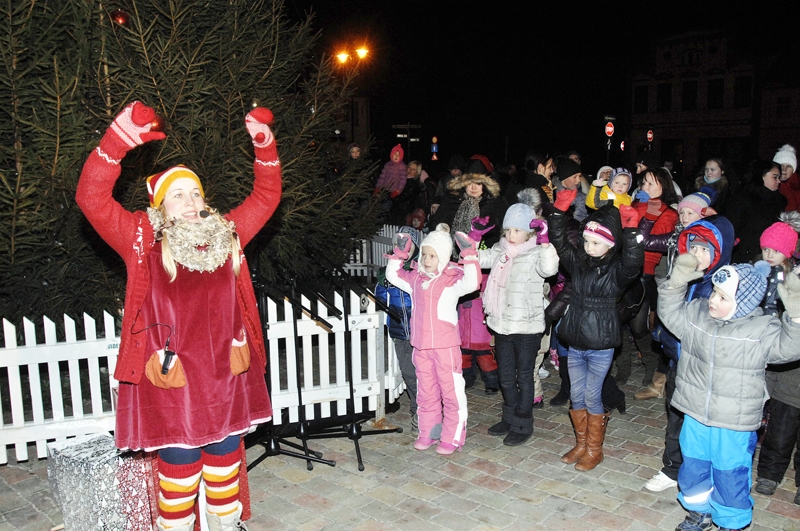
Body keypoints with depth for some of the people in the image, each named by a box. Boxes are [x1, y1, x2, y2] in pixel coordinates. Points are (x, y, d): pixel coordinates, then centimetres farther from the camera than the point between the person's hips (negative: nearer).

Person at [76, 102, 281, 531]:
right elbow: (92, 199, -12)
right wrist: (117, 141, -23)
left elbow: (265, 197, 14)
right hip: (172, 375, -4)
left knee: (225, 451, 17)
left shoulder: (225, 234, 7)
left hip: (224, 372, 4)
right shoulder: (143, 240, -3)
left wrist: (265, 146, 2)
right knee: (179, 459, 5)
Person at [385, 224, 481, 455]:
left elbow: (471, 283, -27)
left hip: (445, 345, -6)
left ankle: (452, 438, 12)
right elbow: (393, 275, 23)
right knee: (426, 392, 16)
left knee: (451, 392, 1)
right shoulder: (416, 278, 9)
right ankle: (428, 433, 29)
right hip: (421, 345, 6)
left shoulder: (451, 279, -9)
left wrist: (469, 256, -31)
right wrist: (399, 253, 13)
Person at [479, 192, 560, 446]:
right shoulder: (500, 250, 7)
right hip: (502, 325, 6)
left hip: (527, 327, -6)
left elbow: (549, 268, -29)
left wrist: (544, 240, -37)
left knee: (524, 377, 7)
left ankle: (522, 425, 21)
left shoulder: (535, 254, -11)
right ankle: (510, 418, 35)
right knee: (506, 376, 18)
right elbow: (479, 258, 9)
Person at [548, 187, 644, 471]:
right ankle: (581, 444, 30)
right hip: (574, 342, 5)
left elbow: (633, 259, -29)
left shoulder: (618, 269, -9)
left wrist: (631, 230, -39)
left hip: (600, 345, -5)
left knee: (592, 396, 3)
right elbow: (558, 241, 0)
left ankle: (594, 450, 21)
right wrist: (560, 210, -10)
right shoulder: (578, 261, 4)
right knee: (576, 395, 13)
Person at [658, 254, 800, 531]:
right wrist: (676, 283, -2)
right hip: (695, 415, 5)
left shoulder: (762, 329, -16)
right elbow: (670, 312, 10)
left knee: (729, 475, 10)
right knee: (693, 466, 21)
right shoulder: (696, 313, -4)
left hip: (733, 424, -5)